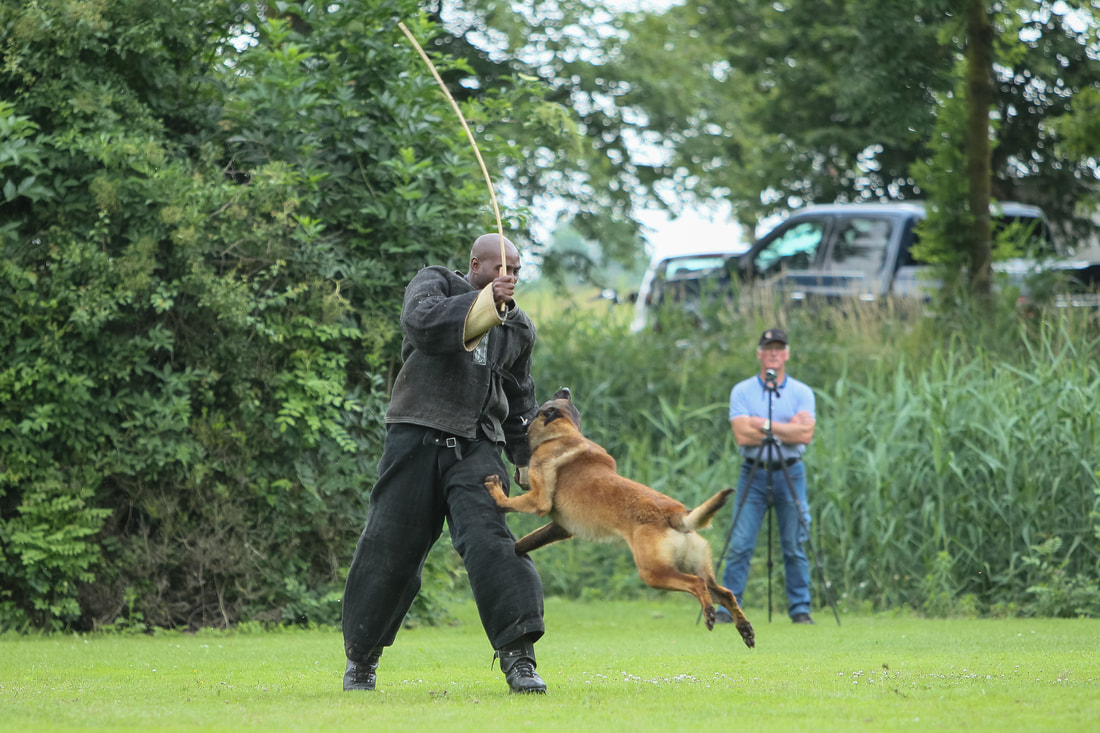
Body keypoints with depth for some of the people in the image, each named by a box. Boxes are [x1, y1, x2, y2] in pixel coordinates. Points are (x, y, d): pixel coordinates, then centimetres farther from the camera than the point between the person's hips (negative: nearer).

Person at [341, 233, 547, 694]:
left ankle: (518, 655, -20)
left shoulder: (518, 328, 18)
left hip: (476, 445, 2)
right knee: (390, 548, 2)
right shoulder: (436, 284, 5)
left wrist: (530, 461, 25)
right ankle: (361, 658, 19)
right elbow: (422, 320, -19)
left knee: (490, 540, -18)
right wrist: (488, 302, -25)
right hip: (416, 435, -2)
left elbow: (518, 400, 29)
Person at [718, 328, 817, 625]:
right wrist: (787, 429, -10)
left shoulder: (802, 393, 4)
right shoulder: (741, 391, 1)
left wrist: (766, 425, -13)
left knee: (795, 547, 3)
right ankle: (728, 608, 1)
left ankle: (800, 609, 10)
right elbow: (742, 435, -12)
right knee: (740, 545, -4)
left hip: (790, 474, 1)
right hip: (753, 472, -1)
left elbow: (805, 434, -10)